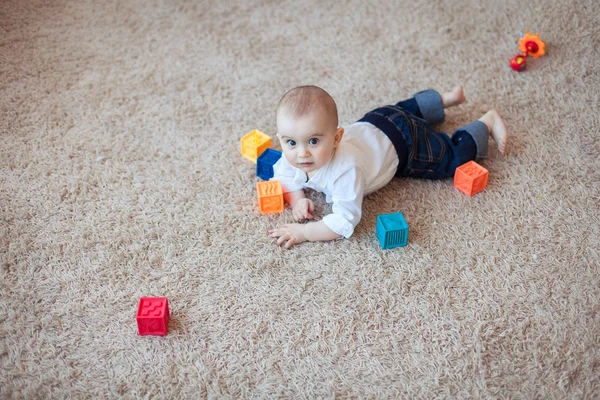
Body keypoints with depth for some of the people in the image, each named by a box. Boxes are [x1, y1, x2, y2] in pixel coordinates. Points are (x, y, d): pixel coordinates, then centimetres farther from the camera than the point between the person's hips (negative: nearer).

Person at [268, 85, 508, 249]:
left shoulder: (345, 170, -47)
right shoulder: (293, 154, -27)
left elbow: (345, 221, -46)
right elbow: (282, 178, -7)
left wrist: (303, 232, -45)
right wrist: (297, 199, -26)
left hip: (401, 141, -7)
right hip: (369, 126, 7)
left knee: (452, 157, 11)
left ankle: (488, 121, 32)